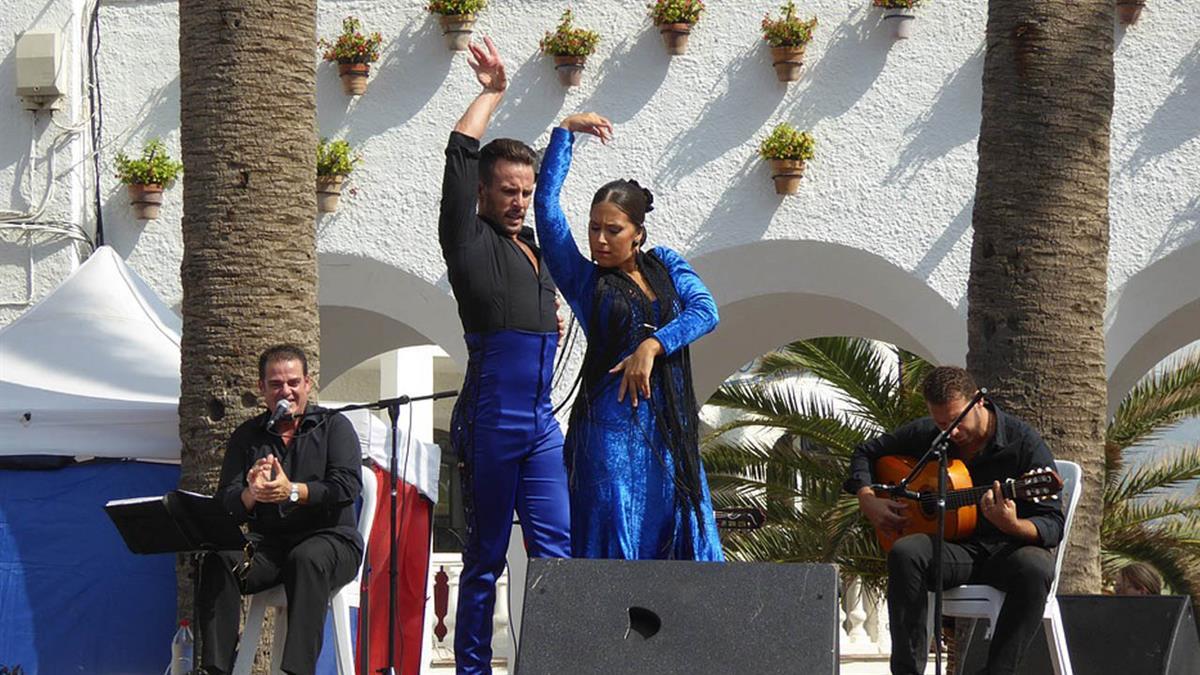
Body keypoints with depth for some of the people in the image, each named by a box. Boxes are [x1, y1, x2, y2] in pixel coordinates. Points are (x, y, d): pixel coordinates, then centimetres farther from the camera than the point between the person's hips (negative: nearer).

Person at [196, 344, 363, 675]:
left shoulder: (334, 426, 7)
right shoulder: (246, 436, 14)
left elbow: (348, 486, -9)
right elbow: (226, 505, 4)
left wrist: (294, 491, -25)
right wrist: (251, 493, -20)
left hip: (330, 538, -3)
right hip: (268, 541, 3)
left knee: (306, 560, -38)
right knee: (219, 561, -27)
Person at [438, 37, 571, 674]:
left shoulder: (534, 248, 20)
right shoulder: (471, 240, 1)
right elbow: (461, 150, -8)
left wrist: (553, 319, 16)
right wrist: (492, 93, 4)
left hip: (542, 423, 6)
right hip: (491, 421, -6)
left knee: (555, 549, -1)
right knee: (485, 558, -2)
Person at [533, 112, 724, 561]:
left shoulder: (665, 266, 14)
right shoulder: (583, 279, 6)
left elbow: (705, 311, -1)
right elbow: (546, 206, 0)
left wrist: (652, 346, -14)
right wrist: (565, 133, 3)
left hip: (671, 426, 3)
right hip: (612, 426, -3)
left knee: (685, 536, 1)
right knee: (614, 545, -7)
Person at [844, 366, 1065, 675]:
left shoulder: (1023, 442, -9)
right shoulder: (924, 435, 3)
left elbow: (1053, 526, -13)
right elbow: (865, 453, 20)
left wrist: (1012, 526, -36)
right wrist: (867, 501, 0)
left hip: (1006, 549, -3)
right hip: (951, 547, 3)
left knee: (1035, 568, -38)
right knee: (905, 552, -31)